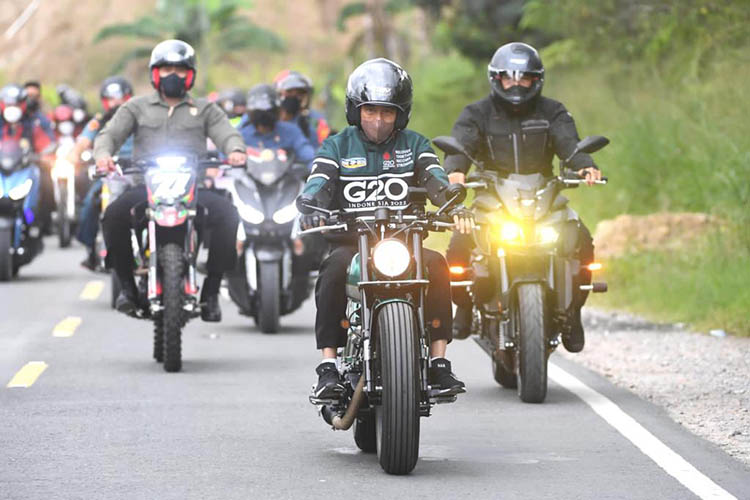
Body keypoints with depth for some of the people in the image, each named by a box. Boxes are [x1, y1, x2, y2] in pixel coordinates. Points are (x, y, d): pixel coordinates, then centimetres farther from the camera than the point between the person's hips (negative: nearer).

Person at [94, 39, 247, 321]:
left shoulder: (205, 110, 22)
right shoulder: (137, 107, 21)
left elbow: (226, 133, 7)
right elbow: (111, 133, 9)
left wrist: (235, 150, -19)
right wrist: (103, 153, -16)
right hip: (145, 185, 0)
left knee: (227, 215, -29)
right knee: (114, 215, -31)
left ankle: (211, 291, -18)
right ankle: (127, 286, -12)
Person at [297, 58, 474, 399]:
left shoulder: (414, 144, 14)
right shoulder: (338, 146, 11)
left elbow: (436, 180, -2)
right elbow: (319, 182, -5)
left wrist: (456, 208, -24)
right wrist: (309, 207, -29)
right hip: (351, 242, -1)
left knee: (436, 265, -29)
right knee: (334, 269, -34)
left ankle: (438, 363, -25)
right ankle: (328, 366, -33)